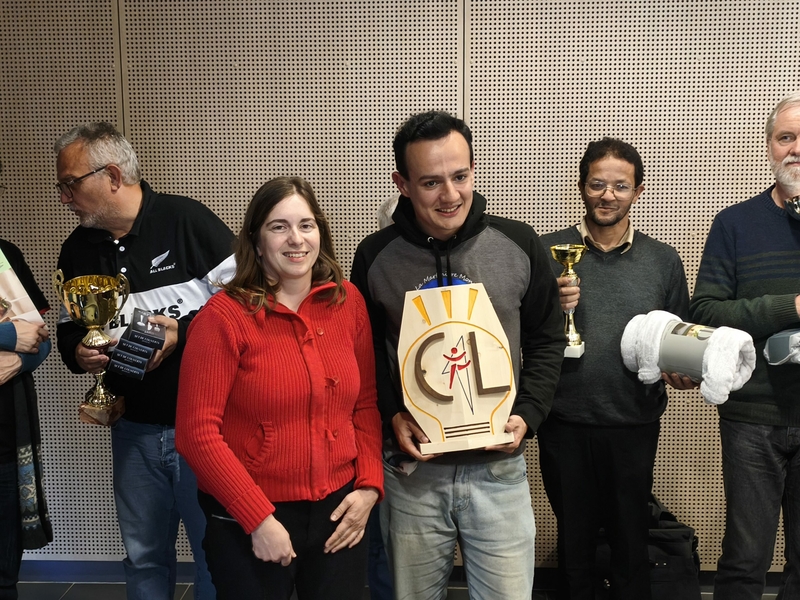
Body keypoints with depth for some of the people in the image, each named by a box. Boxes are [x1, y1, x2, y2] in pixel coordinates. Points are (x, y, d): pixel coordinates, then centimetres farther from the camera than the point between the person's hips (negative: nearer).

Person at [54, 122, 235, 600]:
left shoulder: (187, 220, -13)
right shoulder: (77, 251, 7)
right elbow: (68, 329, 17)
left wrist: (184, 330, -21)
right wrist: (78, 353, -5)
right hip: (135, 429, 6)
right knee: (144, 556, 19)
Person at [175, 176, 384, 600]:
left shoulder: (348, 302, 0)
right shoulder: (224, 317, -13)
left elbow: (366, 404, 6)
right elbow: (197, 432, -15)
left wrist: (369, 486, -4)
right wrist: (259, 519, -15)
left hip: (339, 512, 4)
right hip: (250, 524, -3)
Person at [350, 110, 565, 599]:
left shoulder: (518, 245, -4)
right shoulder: (375, 257, -4)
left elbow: (546, 341, 5)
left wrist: (528, 414, -8)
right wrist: (391, 416, -10)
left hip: (498, 467, 0)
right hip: (413, 469, 1)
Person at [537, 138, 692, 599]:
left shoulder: (663, 261, 4)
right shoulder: (548, 253, 0)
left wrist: (684, 370, -11)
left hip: (635, 426, 1)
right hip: (565, 425, -1)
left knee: (632, 544, 14)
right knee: (573, 544, 15)